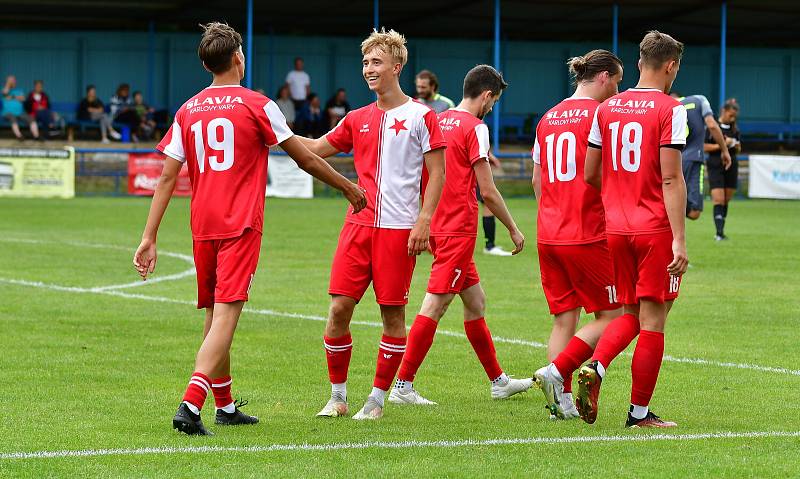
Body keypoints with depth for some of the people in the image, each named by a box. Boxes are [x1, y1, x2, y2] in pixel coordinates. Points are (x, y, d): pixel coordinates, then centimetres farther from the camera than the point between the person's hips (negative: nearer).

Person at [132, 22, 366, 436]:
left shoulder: (187, 112, 8)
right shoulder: (256, 105, -3)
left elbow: (166, 178, 5)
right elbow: (304, 158, 4)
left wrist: (149, 239, 5)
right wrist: (348, 188, 17)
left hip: (203, 227, 5)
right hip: (241, 226, -5)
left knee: (213, 315, 17)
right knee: (226, 314, -11)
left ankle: (225, 406, 28)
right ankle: (191, 404, -26)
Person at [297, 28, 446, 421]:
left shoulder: (420, 116, -1)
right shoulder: (358, 119, 14)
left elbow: (437, 173, -2)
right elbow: (315, 149, 20)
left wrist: (423, 221, -11)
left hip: (399, 229, -4)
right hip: (358, 224, 4)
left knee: (392, 313, 0)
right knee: (339, 307, -3)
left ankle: (377, 400, 9)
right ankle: (337, 396, 9)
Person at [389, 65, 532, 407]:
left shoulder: (439, 121, 12)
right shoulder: (475, 127, -11)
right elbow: (488, 192, -10)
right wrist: (513, 229, 0)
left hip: (437, 226, 9)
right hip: (459, 229, -9)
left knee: (476, 302, 17)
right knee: (434, 306, -9)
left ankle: (498, 380, 25)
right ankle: (403, 386, -10)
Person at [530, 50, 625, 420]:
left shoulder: (548, 118, 14)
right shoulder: (598, 114, -9)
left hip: (548, 235, 7)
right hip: (587, 235, -7)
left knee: (563, 319, 10)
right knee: (609, 316, 3)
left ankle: (562, 401, 4)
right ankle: (556, 372, -12)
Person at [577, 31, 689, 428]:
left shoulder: (607, 109, 8)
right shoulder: (669, 109, -9)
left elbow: (590, 175, 11)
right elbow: (671, 178, -15)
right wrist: (679, 239, -16)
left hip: (616, 228, 5)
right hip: (656, 229, -5)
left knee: (629, 315, 16)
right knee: (652, 320, 2)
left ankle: (594, 368, -11)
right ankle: (639, 412, 5)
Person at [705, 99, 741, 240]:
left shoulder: (734, 129, 10)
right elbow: (704, 147, -9)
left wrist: (736, 147, -4)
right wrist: (722, 145, -17)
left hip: (731, 166, 5)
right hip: (716, 166, -5)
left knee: (726, 201, 8)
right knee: (718, 200, -13)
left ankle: (720, 232, 16)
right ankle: (719, 233, -18)